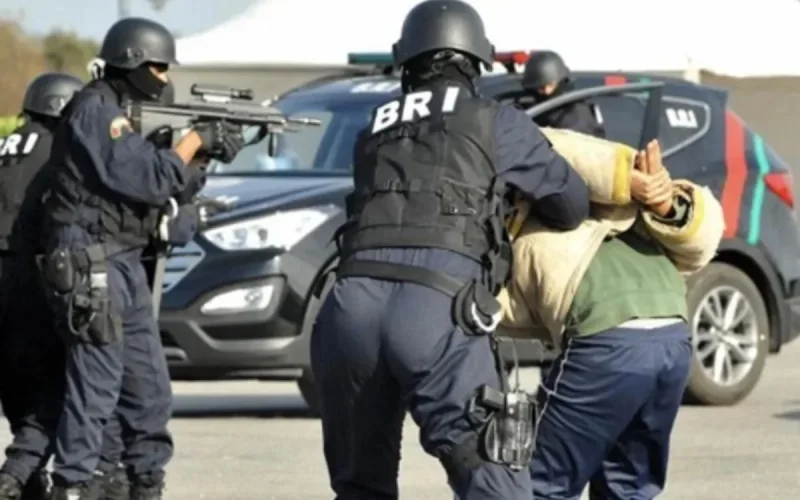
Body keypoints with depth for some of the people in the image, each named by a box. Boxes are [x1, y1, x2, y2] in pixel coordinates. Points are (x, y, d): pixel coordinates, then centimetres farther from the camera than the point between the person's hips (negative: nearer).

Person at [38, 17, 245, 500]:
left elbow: (155, 177, 17)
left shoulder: (122, 113, 16)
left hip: (125, 266, 10)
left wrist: (211, 149, 4)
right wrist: (195, 139, -7)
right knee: (96, 388, -9)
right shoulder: (96, 110, -14)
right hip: (90, 268, -10)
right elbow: (149, 180, -19)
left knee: (150, 391, 10)